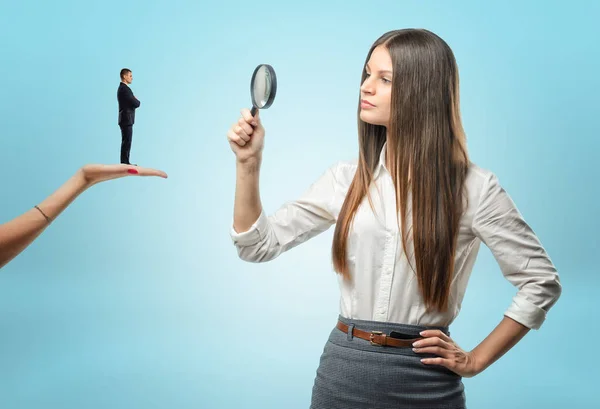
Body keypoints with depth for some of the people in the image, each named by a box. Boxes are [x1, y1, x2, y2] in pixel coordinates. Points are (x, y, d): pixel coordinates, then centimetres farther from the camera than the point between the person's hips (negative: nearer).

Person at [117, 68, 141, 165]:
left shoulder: (122, 88, 16)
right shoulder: (125, 89, -17)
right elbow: (136, 104, -18)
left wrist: (135, 101, 1)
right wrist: (137, 101, 2)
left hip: (125, 119, 10)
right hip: (127, 120, -10)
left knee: (126, 142, 14)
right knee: (126, 143, -6)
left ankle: (125, 163, 19)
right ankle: (124, 164, -3)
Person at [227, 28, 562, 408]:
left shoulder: (473, 187, -9)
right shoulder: (347, 178, 0)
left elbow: (542, 281, -1)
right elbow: (259, 245, 2)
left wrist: (476, 360, -3)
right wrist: (249, 162, -9)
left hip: (425, 377, -2)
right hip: (344, 367, 3)